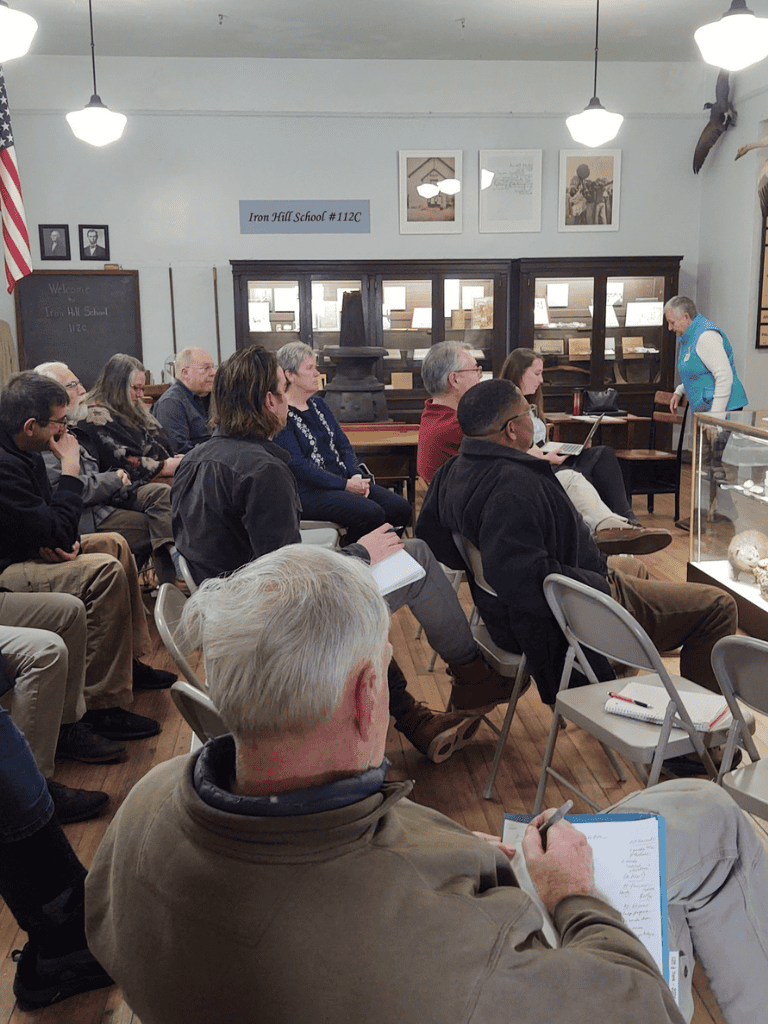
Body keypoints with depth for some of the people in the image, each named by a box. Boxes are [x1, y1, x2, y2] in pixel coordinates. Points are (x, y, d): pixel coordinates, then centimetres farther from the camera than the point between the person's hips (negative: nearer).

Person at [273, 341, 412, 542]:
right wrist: (344, 485, -20)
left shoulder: (317, 404, 17)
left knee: (401, 508, -9)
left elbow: (343, 444, 17)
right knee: (371, 514, -29)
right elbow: (297, 465, -18)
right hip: (307, 492, -8)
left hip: (343, 480, 8)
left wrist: (356, 475, -3)